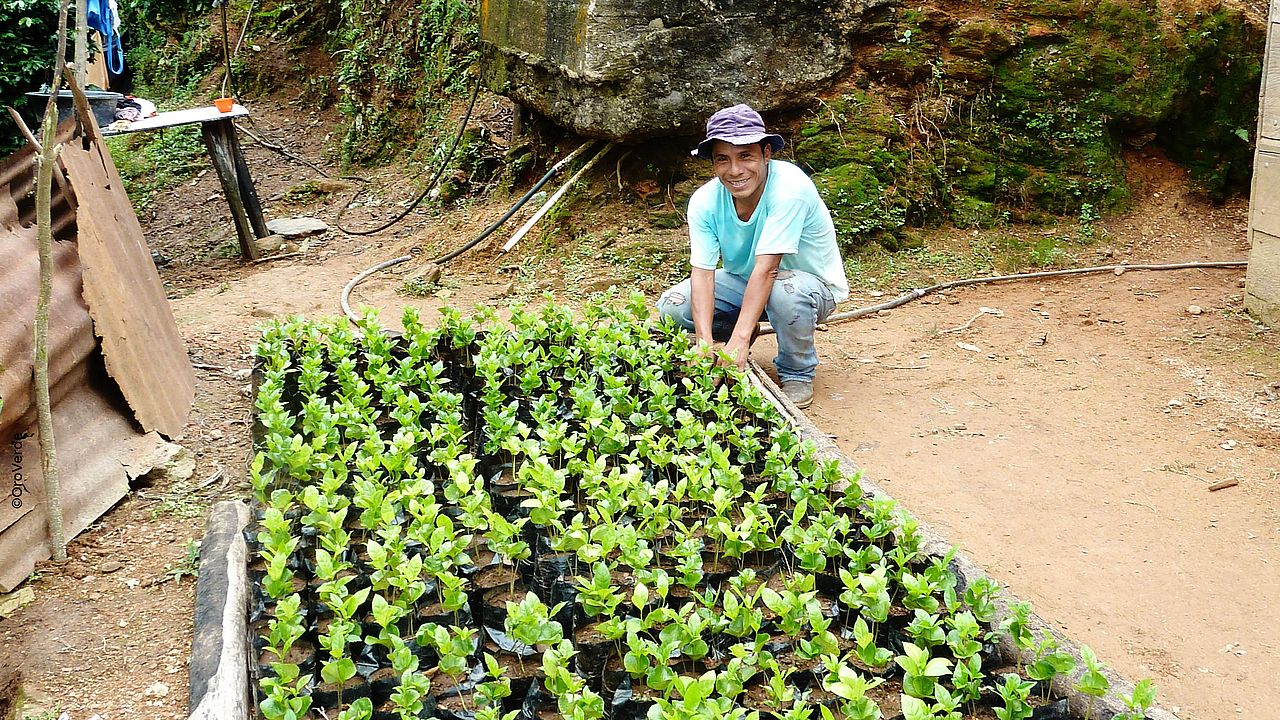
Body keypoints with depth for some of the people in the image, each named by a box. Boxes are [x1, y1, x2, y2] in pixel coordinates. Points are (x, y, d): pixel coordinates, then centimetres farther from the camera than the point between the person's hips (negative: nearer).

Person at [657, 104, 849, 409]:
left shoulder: (789, 186, -32)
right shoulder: (704, 201, -17)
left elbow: (766, 269, -37)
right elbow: (702, 271, -23)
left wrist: (738, 341, -42)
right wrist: (705, 342, -37)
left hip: (812, 284, -5)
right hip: (743, 282, 5)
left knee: (786, 290, -40)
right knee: (672, 306, -16)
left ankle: (798, 373, -10)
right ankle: (748, 329, 14)